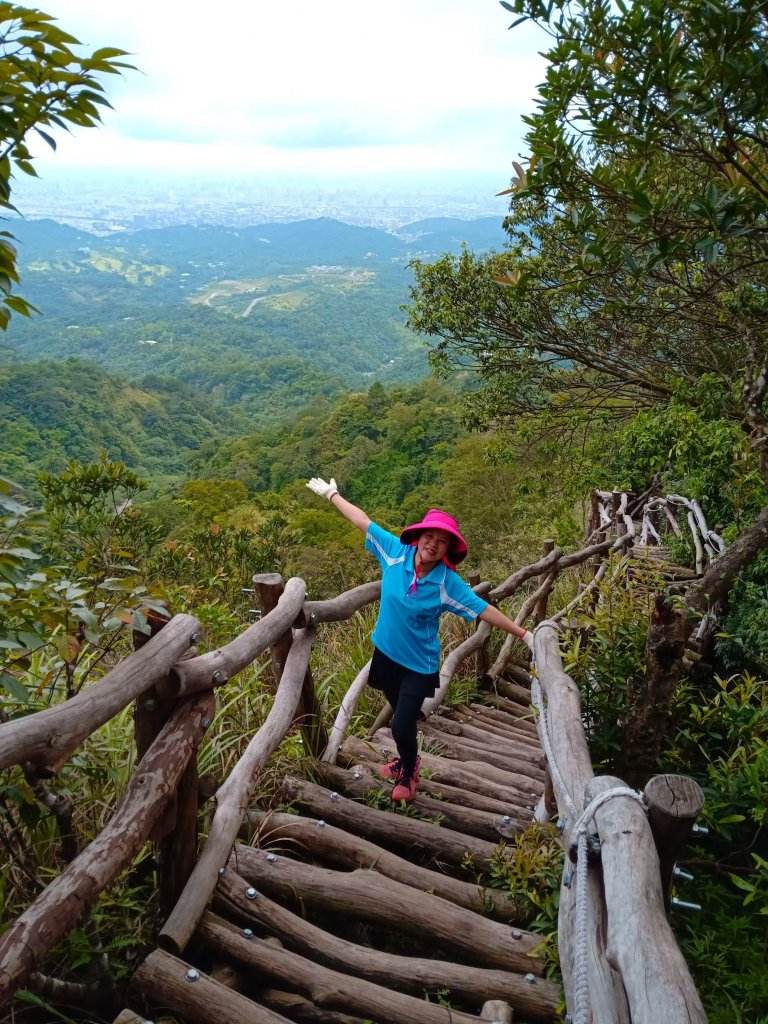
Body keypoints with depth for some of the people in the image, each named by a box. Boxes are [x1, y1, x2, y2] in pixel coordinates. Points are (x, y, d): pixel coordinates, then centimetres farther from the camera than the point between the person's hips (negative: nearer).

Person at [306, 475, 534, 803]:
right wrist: (331, 493, 3)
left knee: (402, 725, -6)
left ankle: (408, 774, 27)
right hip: (386, 653, 3)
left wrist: (524, 634, -15)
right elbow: (362, 521, -6)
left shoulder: (448, 582, -20)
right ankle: (408, 759, 52)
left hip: (419, 664, -3)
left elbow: (484, 610, -15)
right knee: (402, 716, 22)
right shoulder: (396, 553, -14)